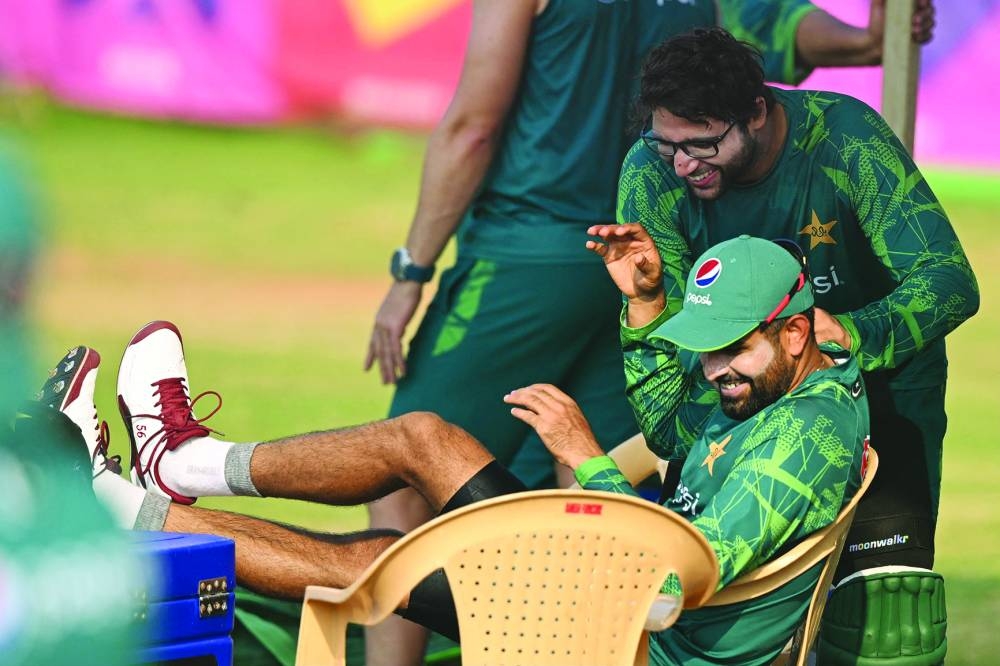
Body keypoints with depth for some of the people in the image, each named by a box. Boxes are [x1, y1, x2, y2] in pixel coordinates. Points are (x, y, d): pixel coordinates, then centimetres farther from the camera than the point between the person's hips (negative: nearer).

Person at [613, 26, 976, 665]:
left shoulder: (846, 140, -28)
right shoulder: (651, 172, -20)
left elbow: (951, 280, -32)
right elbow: (655, 337, -18)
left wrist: (857, 333, -51)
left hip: (880, 379, -2)